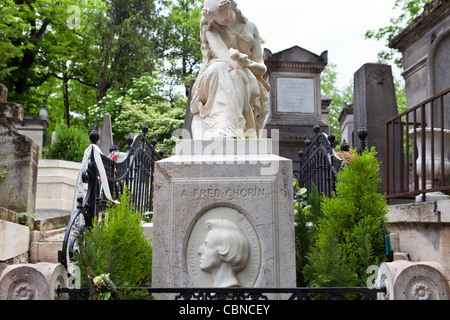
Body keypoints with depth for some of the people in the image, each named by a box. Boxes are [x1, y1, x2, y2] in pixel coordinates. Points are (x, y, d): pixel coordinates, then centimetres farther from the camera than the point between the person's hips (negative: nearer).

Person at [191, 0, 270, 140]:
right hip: (213, 82, -1)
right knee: (220, 68, -37)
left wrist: (247, 63, -13)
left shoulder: (251, 28, 15)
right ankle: (222, 132, -61)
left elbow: (262, 67, 9)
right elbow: (223, 56, -10)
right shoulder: (211, 29, 9)